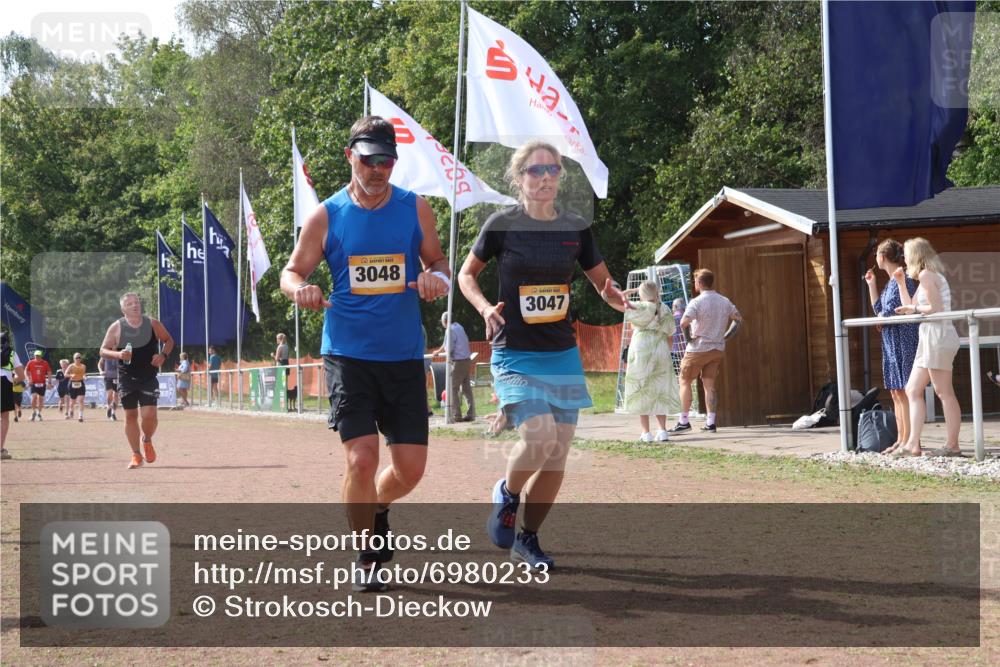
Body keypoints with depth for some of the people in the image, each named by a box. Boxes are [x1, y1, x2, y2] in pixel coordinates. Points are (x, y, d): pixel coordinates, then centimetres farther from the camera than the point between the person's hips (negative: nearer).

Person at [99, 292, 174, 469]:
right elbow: (103, 350, -1)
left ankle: (147, 441, 21)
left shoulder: (153, 324, -2)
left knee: (149, 415, -11)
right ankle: (136, 455, 15)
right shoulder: (116, 327, -4)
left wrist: (163, 355, -9)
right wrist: (118, 354, -21)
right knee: (130, 415, 3)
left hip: (149, 377, 0)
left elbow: (168, 340, 10)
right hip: (126, 378, 0)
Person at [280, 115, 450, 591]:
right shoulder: (326, 216, 0)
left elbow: (438, 262, 12)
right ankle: (367, 557, 10)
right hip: (348, 354, -2)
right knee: (361, 459, -12)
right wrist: (300, 288, -19)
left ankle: (376, 509, 37)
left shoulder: (416, 209, 3)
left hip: (404, 357, 2)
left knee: (411, 467, 2)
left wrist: (436, 278, -12)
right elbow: (291, 271, 5)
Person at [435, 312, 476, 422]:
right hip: (467, 360, 8)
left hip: (457, 362, -8)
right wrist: (438, 351, 35)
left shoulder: (450, 330, -10)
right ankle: (471, 414, 7)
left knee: (453, 389, 0)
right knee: (467, 389, 10)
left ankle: (456, 416, -4)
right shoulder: (459, 327, 15)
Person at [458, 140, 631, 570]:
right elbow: (467, 274, 6)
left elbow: (604, 283, 12)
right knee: (539, 437, -23)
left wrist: (616, 299, -11)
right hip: (515, 356, -4)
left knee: (557, 457, 3)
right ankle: (507, 494, 9)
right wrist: (484, 308, -13)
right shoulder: (502, 225, -6)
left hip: (563, 357, 4)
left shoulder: (576, 228, 4)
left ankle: (527, 539, 23)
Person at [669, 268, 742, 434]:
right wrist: (726, 335, 15)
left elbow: (683, 323, -28)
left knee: (685, 381, 7)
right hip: (717, 348, 5)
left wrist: (689, 335, -9)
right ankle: (710, 423, 6)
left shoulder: (696, 302, -15)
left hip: (698, 348, -5)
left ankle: (683, 422, 5)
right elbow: (739, 318, 14)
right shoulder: (725, 302, 4)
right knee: (709, 384, 11)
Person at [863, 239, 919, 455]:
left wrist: (881, 318, 2)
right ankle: (901, 440, 14)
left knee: (903, 392, -9)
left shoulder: (903, 280, -12)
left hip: (903, 341, -10)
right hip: (891, 343, 10)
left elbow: (890, 313, -19)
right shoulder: (891, 282, 16)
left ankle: (909, 441, -8)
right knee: (896, 393, 10)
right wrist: (871, 284, 20)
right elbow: (878, 309, 21)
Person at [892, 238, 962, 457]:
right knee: (913, 390, 10)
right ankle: (913, 445, 8)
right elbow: (909, 308, 22)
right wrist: (901, 283, 21)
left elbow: (936, 308, -18)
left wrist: (914, 308, -4)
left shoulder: (926, 275, -10)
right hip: (929, 337, 11)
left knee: (944, 392, -8)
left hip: (938, 335, -11)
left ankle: (953, 445, -6)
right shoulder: (929, 276, 20)